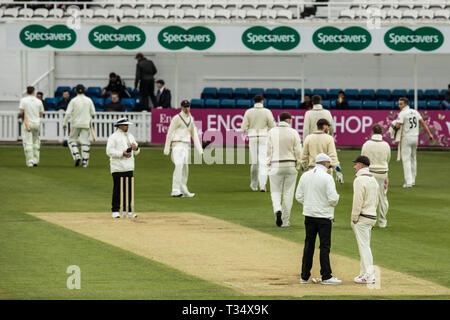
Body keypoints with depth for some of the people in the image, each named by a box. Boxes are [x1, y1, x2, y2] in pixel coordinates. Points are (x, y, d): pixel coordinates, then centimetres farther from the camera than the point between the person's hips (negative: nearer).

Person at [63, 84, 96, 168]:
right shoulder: (89, 100, 0)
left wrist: (65, 123, -1)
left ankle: (76, 156, -7)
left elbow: (68, 113, -10)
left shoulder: (73, 101, -6)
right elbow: (93, 112, 4)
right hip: (86, 123, 2)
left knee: (72, 139, 12)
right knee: (85, 141, 6)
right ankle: (85, 161, 1)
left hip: (76, 124, -2)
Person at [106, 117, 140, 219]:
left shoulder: (130, 136, 17)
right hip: (118, 168, -6)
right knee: (117, 189, -5)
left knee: (128, 189, 6)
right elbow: (109, 151, -12)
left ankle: (127, 210, 12)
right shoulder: (113, 137, -3)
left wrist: (136, 148, -3)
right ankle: (115, 210, 0)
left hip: (129, 168, 6)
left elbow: (136, 152, 20)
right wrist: (122, 154, -20)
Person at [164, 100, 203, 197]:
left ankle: (184, 191, 16)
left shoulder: (191, 119, 15)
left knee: (185, 168, 9)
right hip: (177, 144, -7)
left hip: (187, 146, 7)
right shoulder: (177, 118, -6)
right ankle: (176, 190, -29)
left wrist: (199, 149, 12)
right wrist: (166, 148, -10)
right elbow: (170, 133, -6)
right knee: (179, 166, -21)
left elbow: (194, 134, 18)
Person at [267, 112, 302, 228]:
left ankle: (277, 210, -20)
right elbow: (298, 151, -4)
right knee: (288, 193, 7)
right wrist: (298, 166, 7)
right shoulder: (293, 133, -4)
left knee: (275, 191, 9)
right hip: (291, 165, 0)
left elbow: (269, 150, 1)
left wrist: (269, 166, 8)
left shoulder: (272, 132, 0)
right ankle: (285, 220, 8)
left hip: (276, 166, 0)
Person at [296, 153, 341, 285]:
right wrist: (336, 198, 5)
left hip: (309, 215, 5)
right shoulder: (327, 178, -13)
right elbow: (333, 199, -17)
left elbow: (298, 196, 7)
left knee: (308, 245, 11)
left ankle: (304, 276, 11)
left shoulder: (305, 176, 4)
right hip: (323, 216, -5)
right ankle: (326, 277, 0)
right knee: (325, 246, -1)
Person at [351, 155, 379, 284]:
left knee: (364, 246, -7)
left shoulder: (360, 180, -15)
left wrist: (354, 219, -12)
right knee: (365, 246, 15)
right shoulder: (373, 179, 13)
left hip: (362, 217, -9)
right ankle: (364, 273, 19)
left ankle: (369, 275, -9)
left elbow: (358, 201, -19)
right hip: (372, 216, 9)